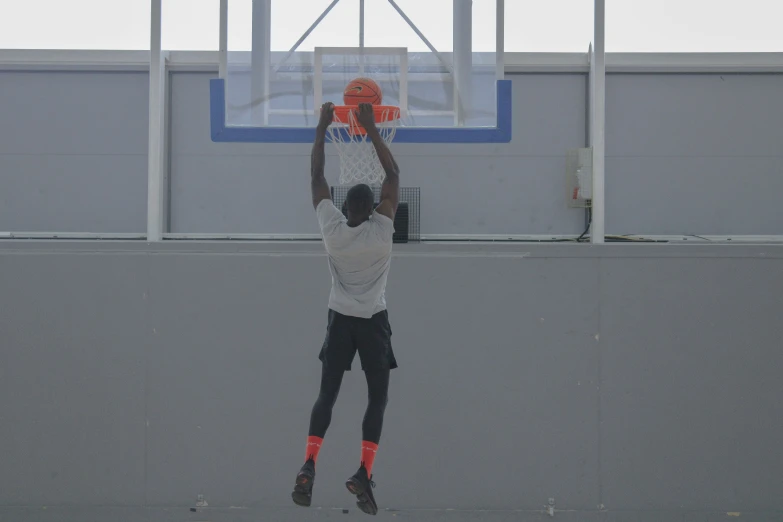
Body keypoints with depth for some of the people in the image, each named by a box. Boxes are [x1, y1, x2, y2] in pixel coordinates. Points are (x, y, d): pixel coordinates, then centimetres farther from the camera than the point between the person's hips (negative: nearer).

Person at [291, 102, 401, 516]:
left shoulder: (332, 228, -8)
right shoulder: (382, 230, -13)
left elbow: (317, 177, 0)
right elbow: (393, 175, -8)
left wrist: (322, 127, 5)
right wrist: (371, 128, -6)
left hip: (340, 319, 2)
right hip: (374, 321, -2)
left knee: (326, 394, 5)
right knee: (378, 397, 4)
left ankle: (309, 465, -15)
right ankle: (364, 473, -12)